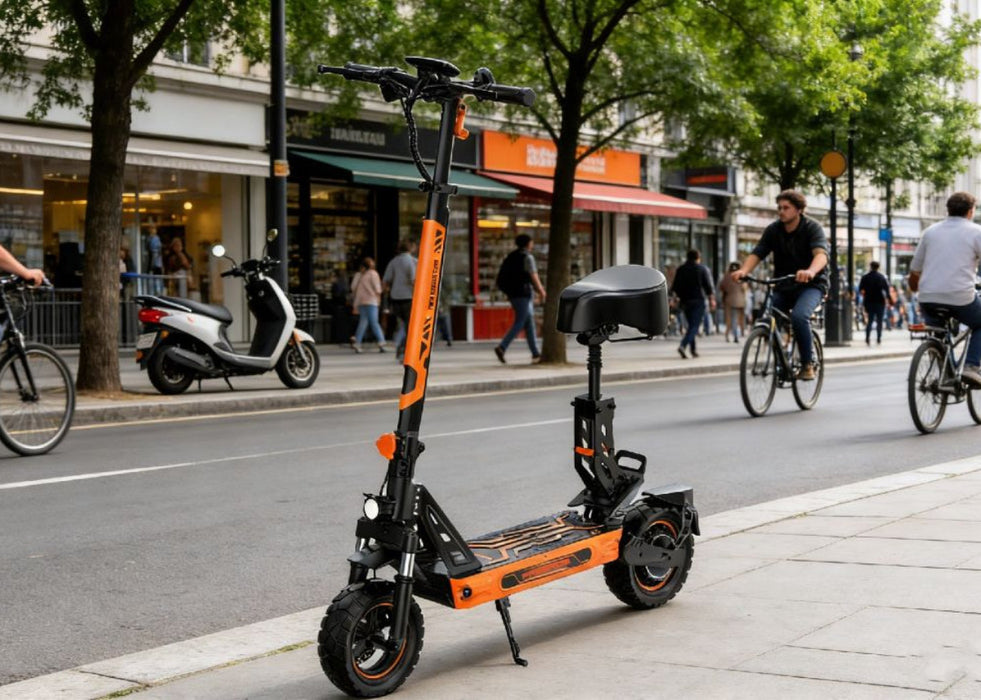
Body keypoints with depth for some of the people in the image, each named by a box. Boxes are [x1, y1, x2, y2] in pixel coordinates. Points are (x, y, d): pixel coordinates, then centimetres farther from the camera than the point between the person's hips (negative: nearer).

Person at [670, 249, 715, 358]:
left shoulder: (680, 269, 9)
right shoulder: (702, 269, -2)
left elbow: (674, 287, 10)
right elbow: (708, 286, -5)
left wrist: (676, 298, 21)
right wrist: (712, 300, 0)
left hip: (685, 301, 4)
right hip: (698, 300, -4)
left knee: (691, 325, 15)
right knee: (694, 326, -7)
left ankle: (693, 350, 13)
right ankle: (683, 345, -27)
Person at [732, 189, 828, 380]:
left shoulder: (812, 228, -12)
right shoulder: (773, 230, -1)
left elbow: (821, 254, -30)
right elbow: (757, 253, -11)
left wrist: (810, 272, -53)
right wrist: (743, 270, -34)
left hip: (811, 285, -5)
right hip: (783, 286, 5)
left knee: (799, 316, -33)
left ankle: (808, 364, -18)